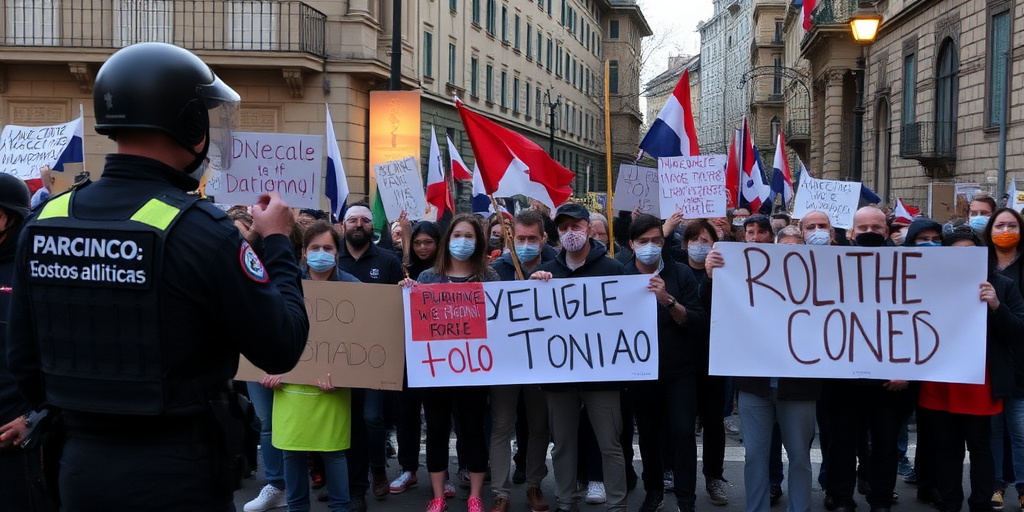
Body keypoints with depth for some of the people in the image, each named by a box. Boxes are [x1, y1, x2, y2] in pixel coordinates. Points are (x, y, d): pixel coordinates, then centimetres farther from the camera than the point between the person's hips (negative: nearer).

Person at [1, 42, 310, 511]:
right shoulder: (200, 230, -22)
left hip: (80, 463, 5)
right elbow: (282, 349, -14)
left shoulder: (44, 221, -3)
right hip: (178, 472, -5)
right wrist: (278, 243, -2)